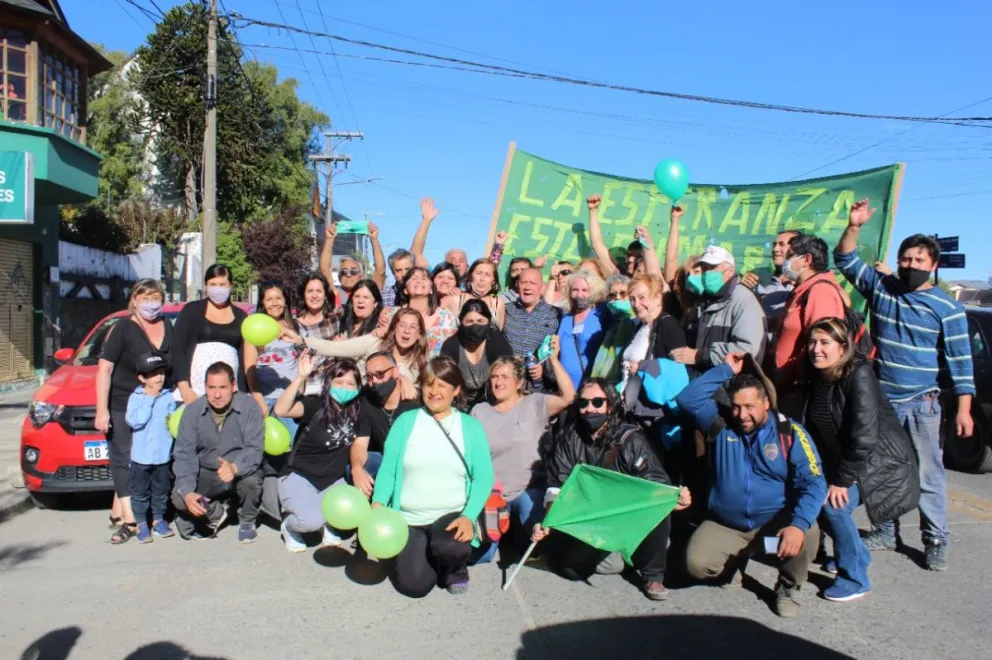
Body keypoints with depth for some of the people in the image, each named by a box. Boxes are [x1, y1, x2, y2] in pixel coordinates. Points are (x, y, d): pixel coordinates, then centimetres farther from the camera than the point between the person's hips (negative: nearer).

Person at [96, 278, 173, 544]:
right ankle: (130, 519, -5)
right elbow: (104, 369, -11)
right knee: (124, 461, -3)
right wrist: (102, 410, -17)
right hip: (121, 406, -4)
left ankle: (117, 514, 18)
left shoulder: (168, 328, 6)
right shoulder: (123, 328, -8)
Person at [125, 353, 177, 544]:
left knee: (161, 490, 12)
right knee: (140, 492, 5)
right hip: (141, 455, -3)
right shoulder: (136, 397, -5)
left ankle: (158, 520, 25)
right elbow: (134, 421, -18)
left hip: (163, 454, 3)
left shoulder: (168, 397, 5)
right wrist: (149, 400, -16)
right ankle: (141, 524, 16)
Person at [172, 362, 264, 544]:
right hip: (205, 475, 2)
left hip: (240, 472, -2)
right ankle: (216, 512, 12)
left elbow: (255, 449, -24)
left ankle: (247, 522, 0)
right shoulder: (192, 411, -10)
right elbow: (183, 455, -12)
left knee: (252, 478, -34)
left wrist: (234, 467, -46)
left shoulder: (249, 406, -18)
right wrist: (187, 492, -28)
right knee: (179, 498, -23)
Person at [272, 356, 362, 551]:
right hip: (298, 477, -5)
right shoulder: (316, 405, -19)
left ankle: (329, 525, 14)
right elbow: (281, 410, -37)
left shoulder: (357, 411, -5)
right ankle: (289, 525, 8)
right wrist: (301, 377, -45)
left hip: (332, 480, 5)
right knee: (313, 520, -29)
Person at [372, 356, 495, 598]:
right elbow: (388, 469, 1)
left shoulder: (471, 426, 2)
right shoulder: (406, 421, 3)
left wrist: (468, 517, -18)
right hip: (408, 519, 1)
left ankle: (455, 569, 6)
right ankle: (427, 554, 20)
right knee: (413, 585, -17)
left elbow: (483, 477, -3)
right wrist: (378, 503, -17)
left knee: (450, 548, -33)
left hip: (452, 515, -1)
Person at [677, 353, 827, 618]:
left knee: (807, 535, -32)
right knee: (696, 564, -21)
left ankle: (788, 587, 2)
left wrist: (798, 524, -33)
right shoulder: (720, 424, -2)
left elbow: (813, 483, -16)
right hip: (724, 525, 2)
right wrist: (726, 370, -13)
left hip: (776, 522, -1)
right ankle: (735, 562, 17)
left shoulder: (789, 433, -8)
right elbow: (688, 399, -14)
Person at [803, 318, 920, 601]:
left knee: (834, 505, -20)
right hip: (842, 460, 8)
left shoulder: (859, 375, -24)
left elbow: (864, 436, -27)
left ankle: (855, 579, -1)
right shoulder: (815, 377, -1)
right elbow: (814, 429, 5)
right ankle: (858, 554, 30)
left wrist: (842, 480, -22)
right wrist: (823, 474, 1)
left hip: (882, 460, -8)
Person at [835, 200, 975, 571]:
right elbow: (845, 260, 6)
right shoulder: (880, 287, 4)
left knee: (928, 474, -1)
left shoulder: (947, 308, -5)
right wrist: (854, 227, -11)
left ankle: (936, 541, 12)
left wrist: (964, 408, -10)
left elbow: (960, 362, -5)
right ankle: (885, 533, 25)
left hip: (921, 404, -4)